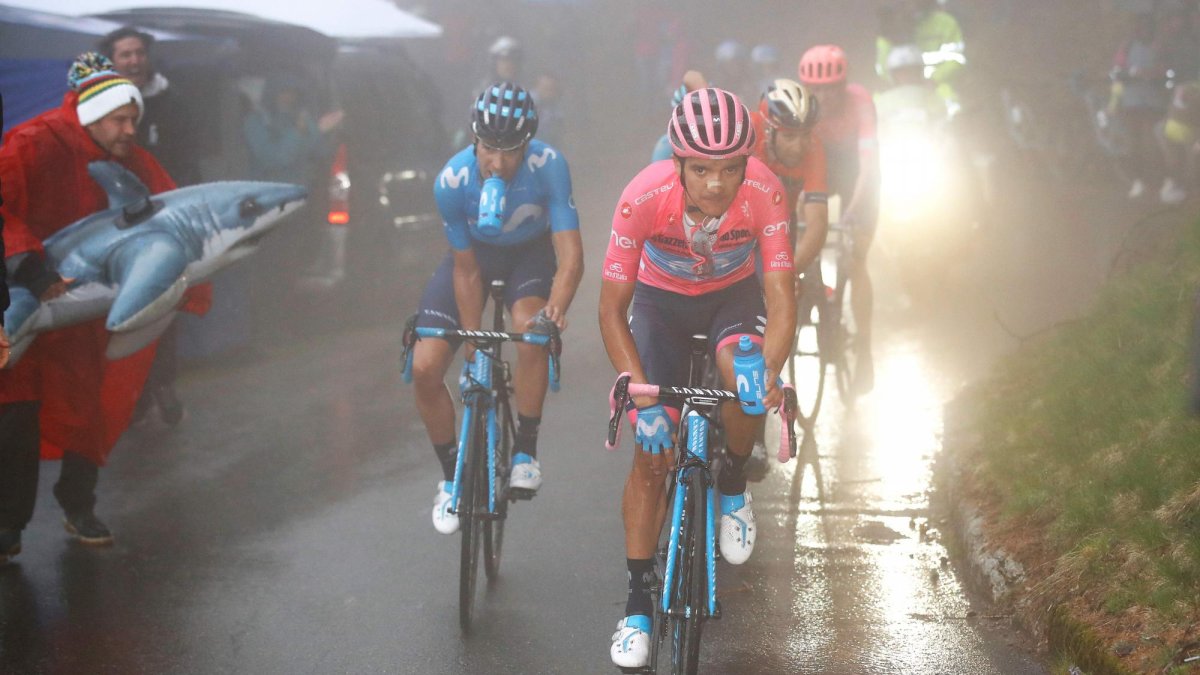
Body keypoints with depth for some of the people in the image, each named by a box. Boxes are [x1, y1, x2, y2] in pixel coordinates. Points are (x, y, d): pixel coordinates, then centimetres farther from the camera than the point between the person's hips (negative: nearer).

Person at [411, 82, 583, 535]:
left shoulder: (548, 166, -33)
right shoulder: (452, 181, -29)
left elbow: (570, 256, -36)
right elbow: (466, 272, -20)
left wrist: (556, 307, -55)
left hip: (530, 252, -1)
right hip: (476, 254, 1)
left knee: (531, 330, -34)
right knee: (425, 368, -12)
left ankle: (525, 451, -13)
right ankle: (452, 476, 11)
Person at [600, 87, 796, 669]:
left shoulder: (764, 192, -33)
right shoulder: (645, 196, -35)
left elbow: (781, 299, -30)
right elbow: (612, 310, -27)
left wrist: (768, 372, -48)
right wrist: (643, 398, -36)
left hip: (733, 294, 0)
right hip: (661, 299, 0)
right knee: (651, 454, -7)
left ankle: (733, 488, -2)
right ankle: (637, 605, 5)